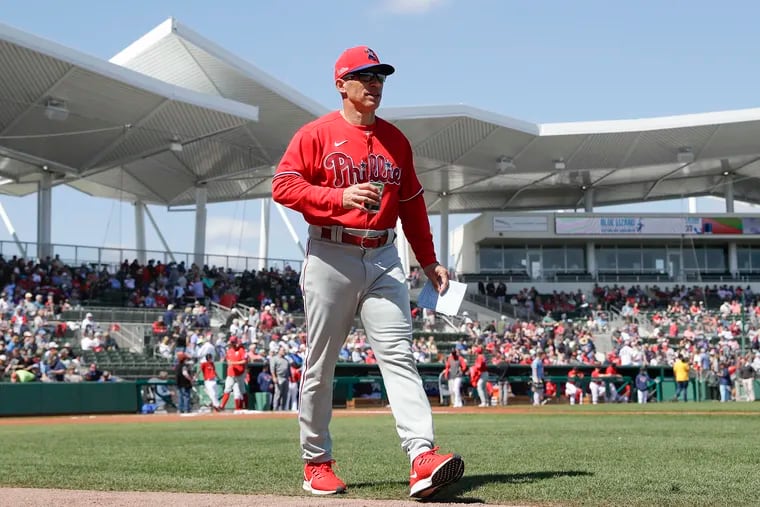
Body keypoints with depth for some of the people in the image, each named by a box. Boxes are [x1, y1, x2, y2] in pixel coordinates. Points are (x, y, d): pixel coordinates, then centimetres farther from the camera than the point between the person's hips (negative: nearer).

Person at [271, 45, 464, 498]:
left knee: (399, 355, -10)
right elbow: (284, 187, -7)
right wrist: (341, 196, -20)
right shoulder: (316, 134, 1)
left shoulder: (395, 139, 15)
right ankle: (317, 463, 17)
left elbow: (412, 202, 19)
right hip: (331, 258, -3)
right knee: (321, 366, 3)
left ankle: (422, 458, -22)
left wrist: (429, 261, 15)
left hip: (383, 259, 3)